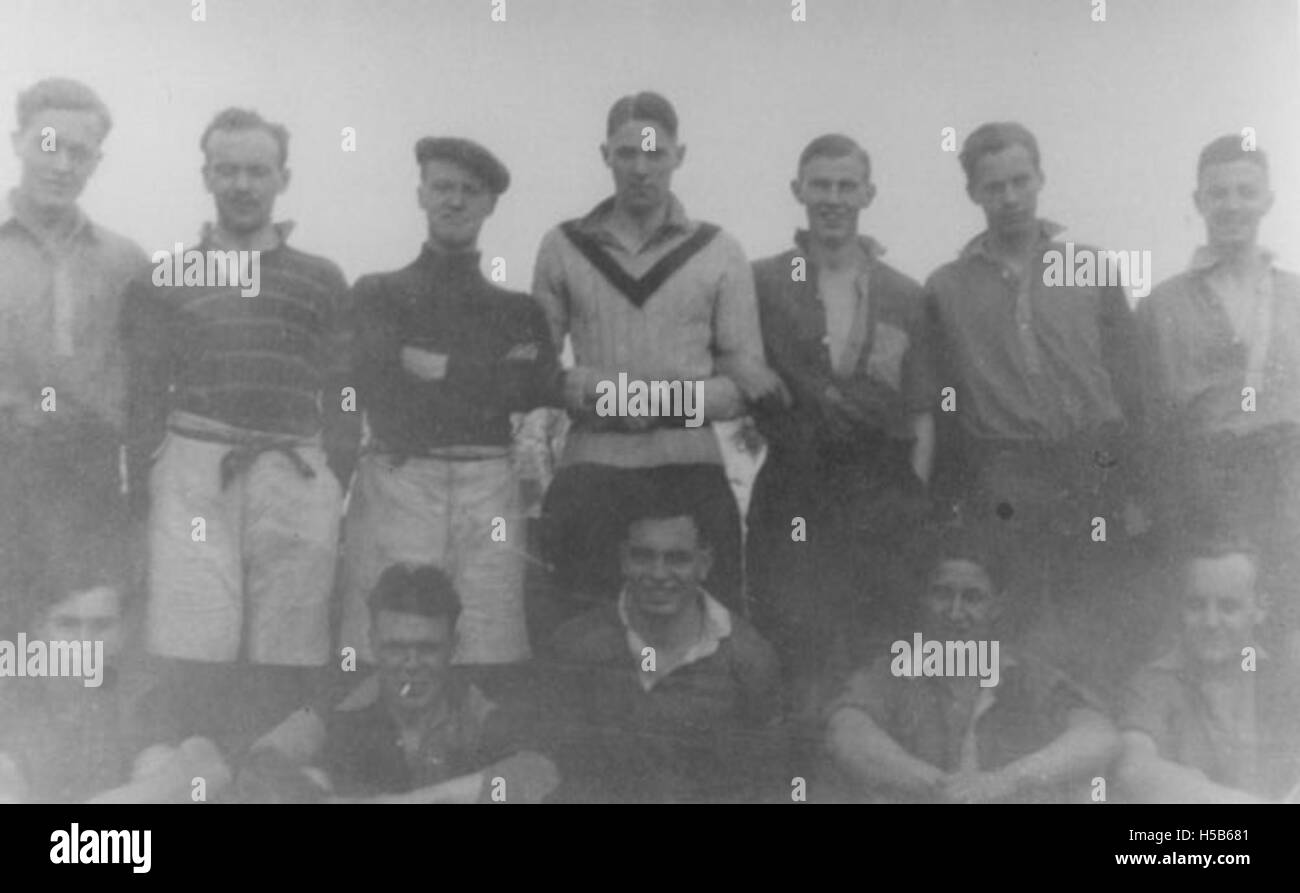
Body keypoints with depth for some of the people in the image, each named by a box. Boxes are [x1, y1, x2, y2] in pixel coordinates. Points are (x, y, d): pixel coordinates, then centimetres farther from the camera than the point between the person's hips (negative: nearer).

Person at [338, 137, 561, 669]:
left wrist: (441, 367, -4)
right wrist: (492, 374, -1)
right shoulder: (377, 293, 15)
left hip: (488, 490, 1)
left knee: (488, 646, -5)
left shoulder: (516, 307, 18)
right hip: (396, 480, -1)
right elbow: (377, 383, -1)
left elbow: (541, 387, 1)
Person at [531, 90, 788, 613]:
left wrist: (682, 399, -11)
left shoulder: (718, 252, 9)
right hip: (592, 459, 0)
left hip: (689, 458, 0)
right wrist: (587, 389, -10)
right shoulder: (564, 247, 10)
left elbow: (747, 377, 7)